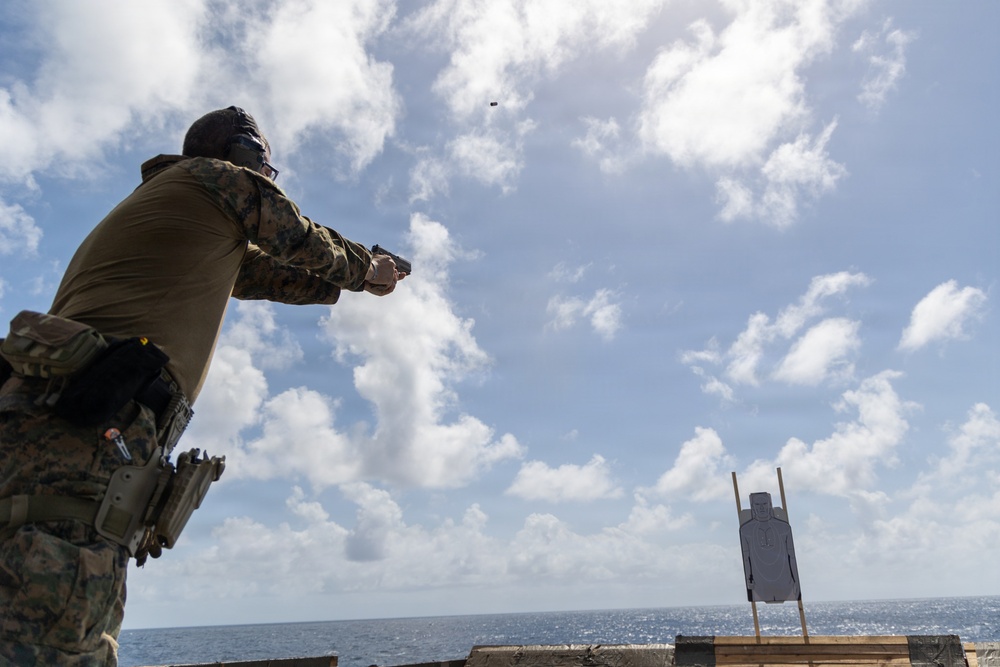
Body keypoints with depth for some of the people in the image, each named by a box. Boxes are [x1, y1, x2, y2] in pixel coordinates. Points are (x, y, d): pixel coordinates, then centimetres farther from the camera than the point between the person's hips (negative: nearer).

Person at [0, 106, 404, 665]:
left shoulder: (159, 195, 32)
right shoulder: (223, 177, 7)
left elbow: (263, 272, 35)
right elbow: (310, 247, 17)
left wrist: (350, 282, 45)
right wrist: (371, 270, 38)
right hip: (86, 441, -9)